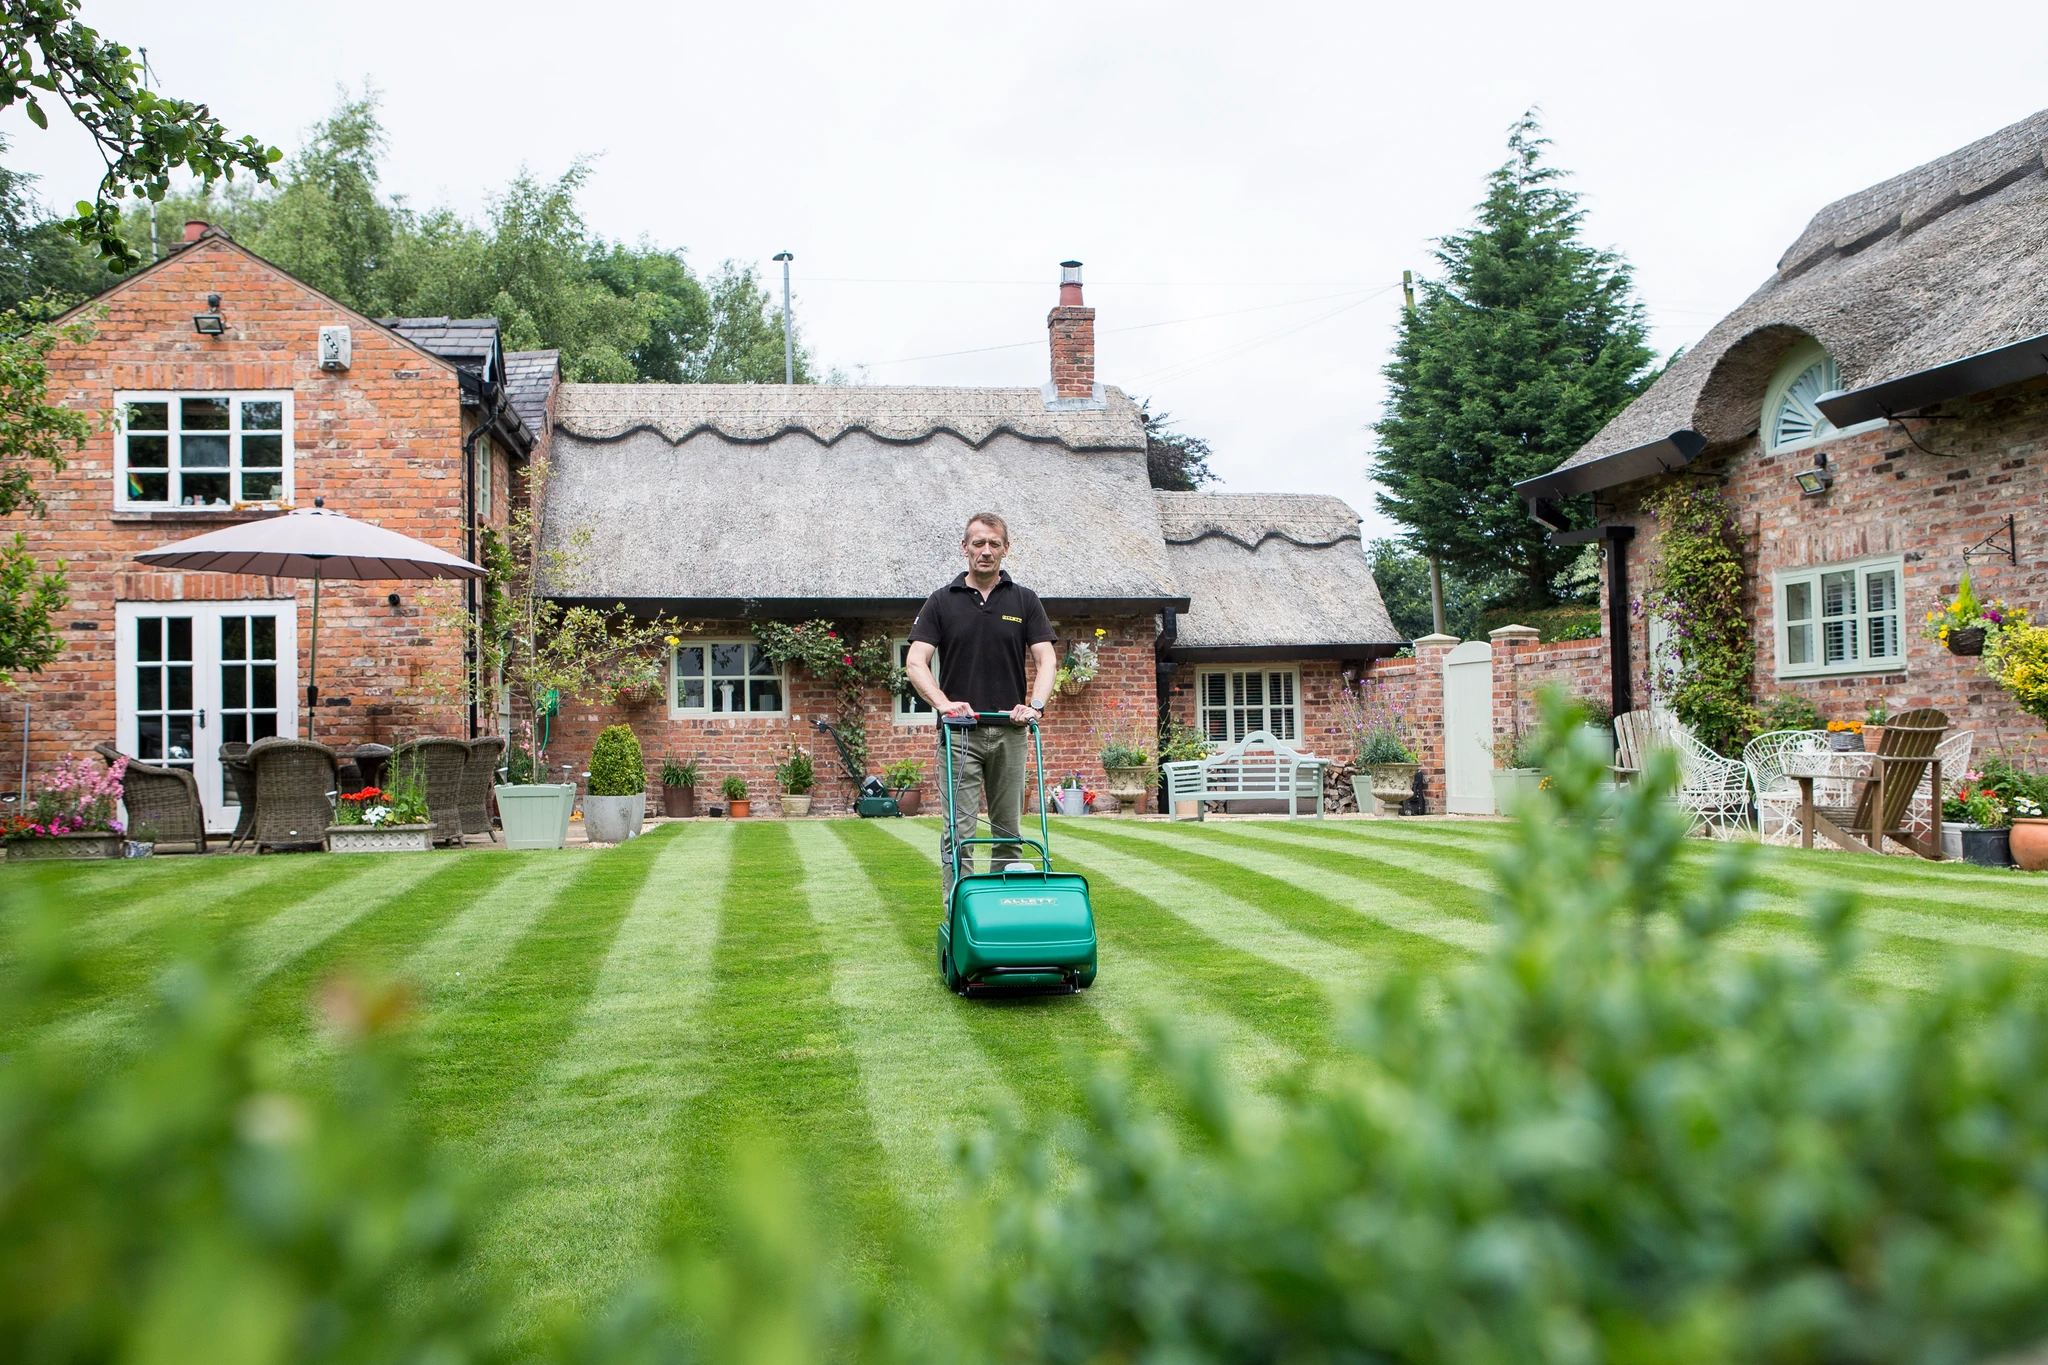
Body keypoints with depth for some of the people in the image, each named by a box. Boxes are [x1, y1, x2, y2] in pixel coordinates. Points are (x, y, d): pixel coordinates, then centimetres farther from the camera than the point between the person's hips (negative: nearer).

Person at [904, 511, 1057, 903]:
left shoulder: (1024, 601, 7)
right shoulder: (942, 602, 4)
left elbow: (1045, 659, 0)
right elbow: (916, 662, -5)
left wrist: (1035, 704, -18)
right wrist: (943, 702, -21)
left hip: (1010, 732, 2)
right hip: (960, 732, -2)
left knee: (1009, 830, 8)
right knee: (958, 830, -4)